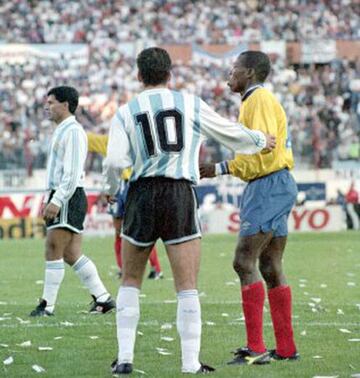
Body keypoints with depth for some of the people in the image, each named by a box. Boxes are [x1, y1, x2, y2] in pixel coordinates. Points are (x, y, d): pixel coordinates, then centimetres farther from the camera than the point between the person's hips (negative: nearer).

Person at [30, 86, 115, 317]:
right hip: (61, 199, 10)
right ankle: (102, 298, 10)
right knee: (71, 254, 8)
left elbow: (72, 173, -20)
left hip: (69, 199, -10)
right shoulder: (62, 131, 21)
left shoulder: (73, 131, -12)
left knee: (53, 251, -10)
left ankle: (47, 305, -8)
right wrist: (51, 201, 22)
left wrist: (56, 201, -24)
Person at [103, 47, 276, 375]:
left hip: (142, 196, 1)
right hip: (181, 198, -1)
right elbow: (232, 134, 18)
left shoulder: (126, 113, 5)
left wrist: (110, 189, 13)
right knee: (187, 289, 0)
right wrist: (261, 141, 38)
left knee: (130, 282, 16)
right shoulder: (191, 105, 8)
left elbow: (115, 161, -8)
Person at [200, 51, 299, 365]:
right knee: (270, 267, 10)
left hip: (269, 186, -11)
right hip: (268, 188, 11)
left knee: (245, 261, -15)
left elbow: (262, 150, -19)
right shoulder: (257, 100, 21)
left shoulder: (260, 99, -11)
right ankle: (286, 347, 13)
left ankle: (256, 348, -18)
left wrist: (221, 169, -16)